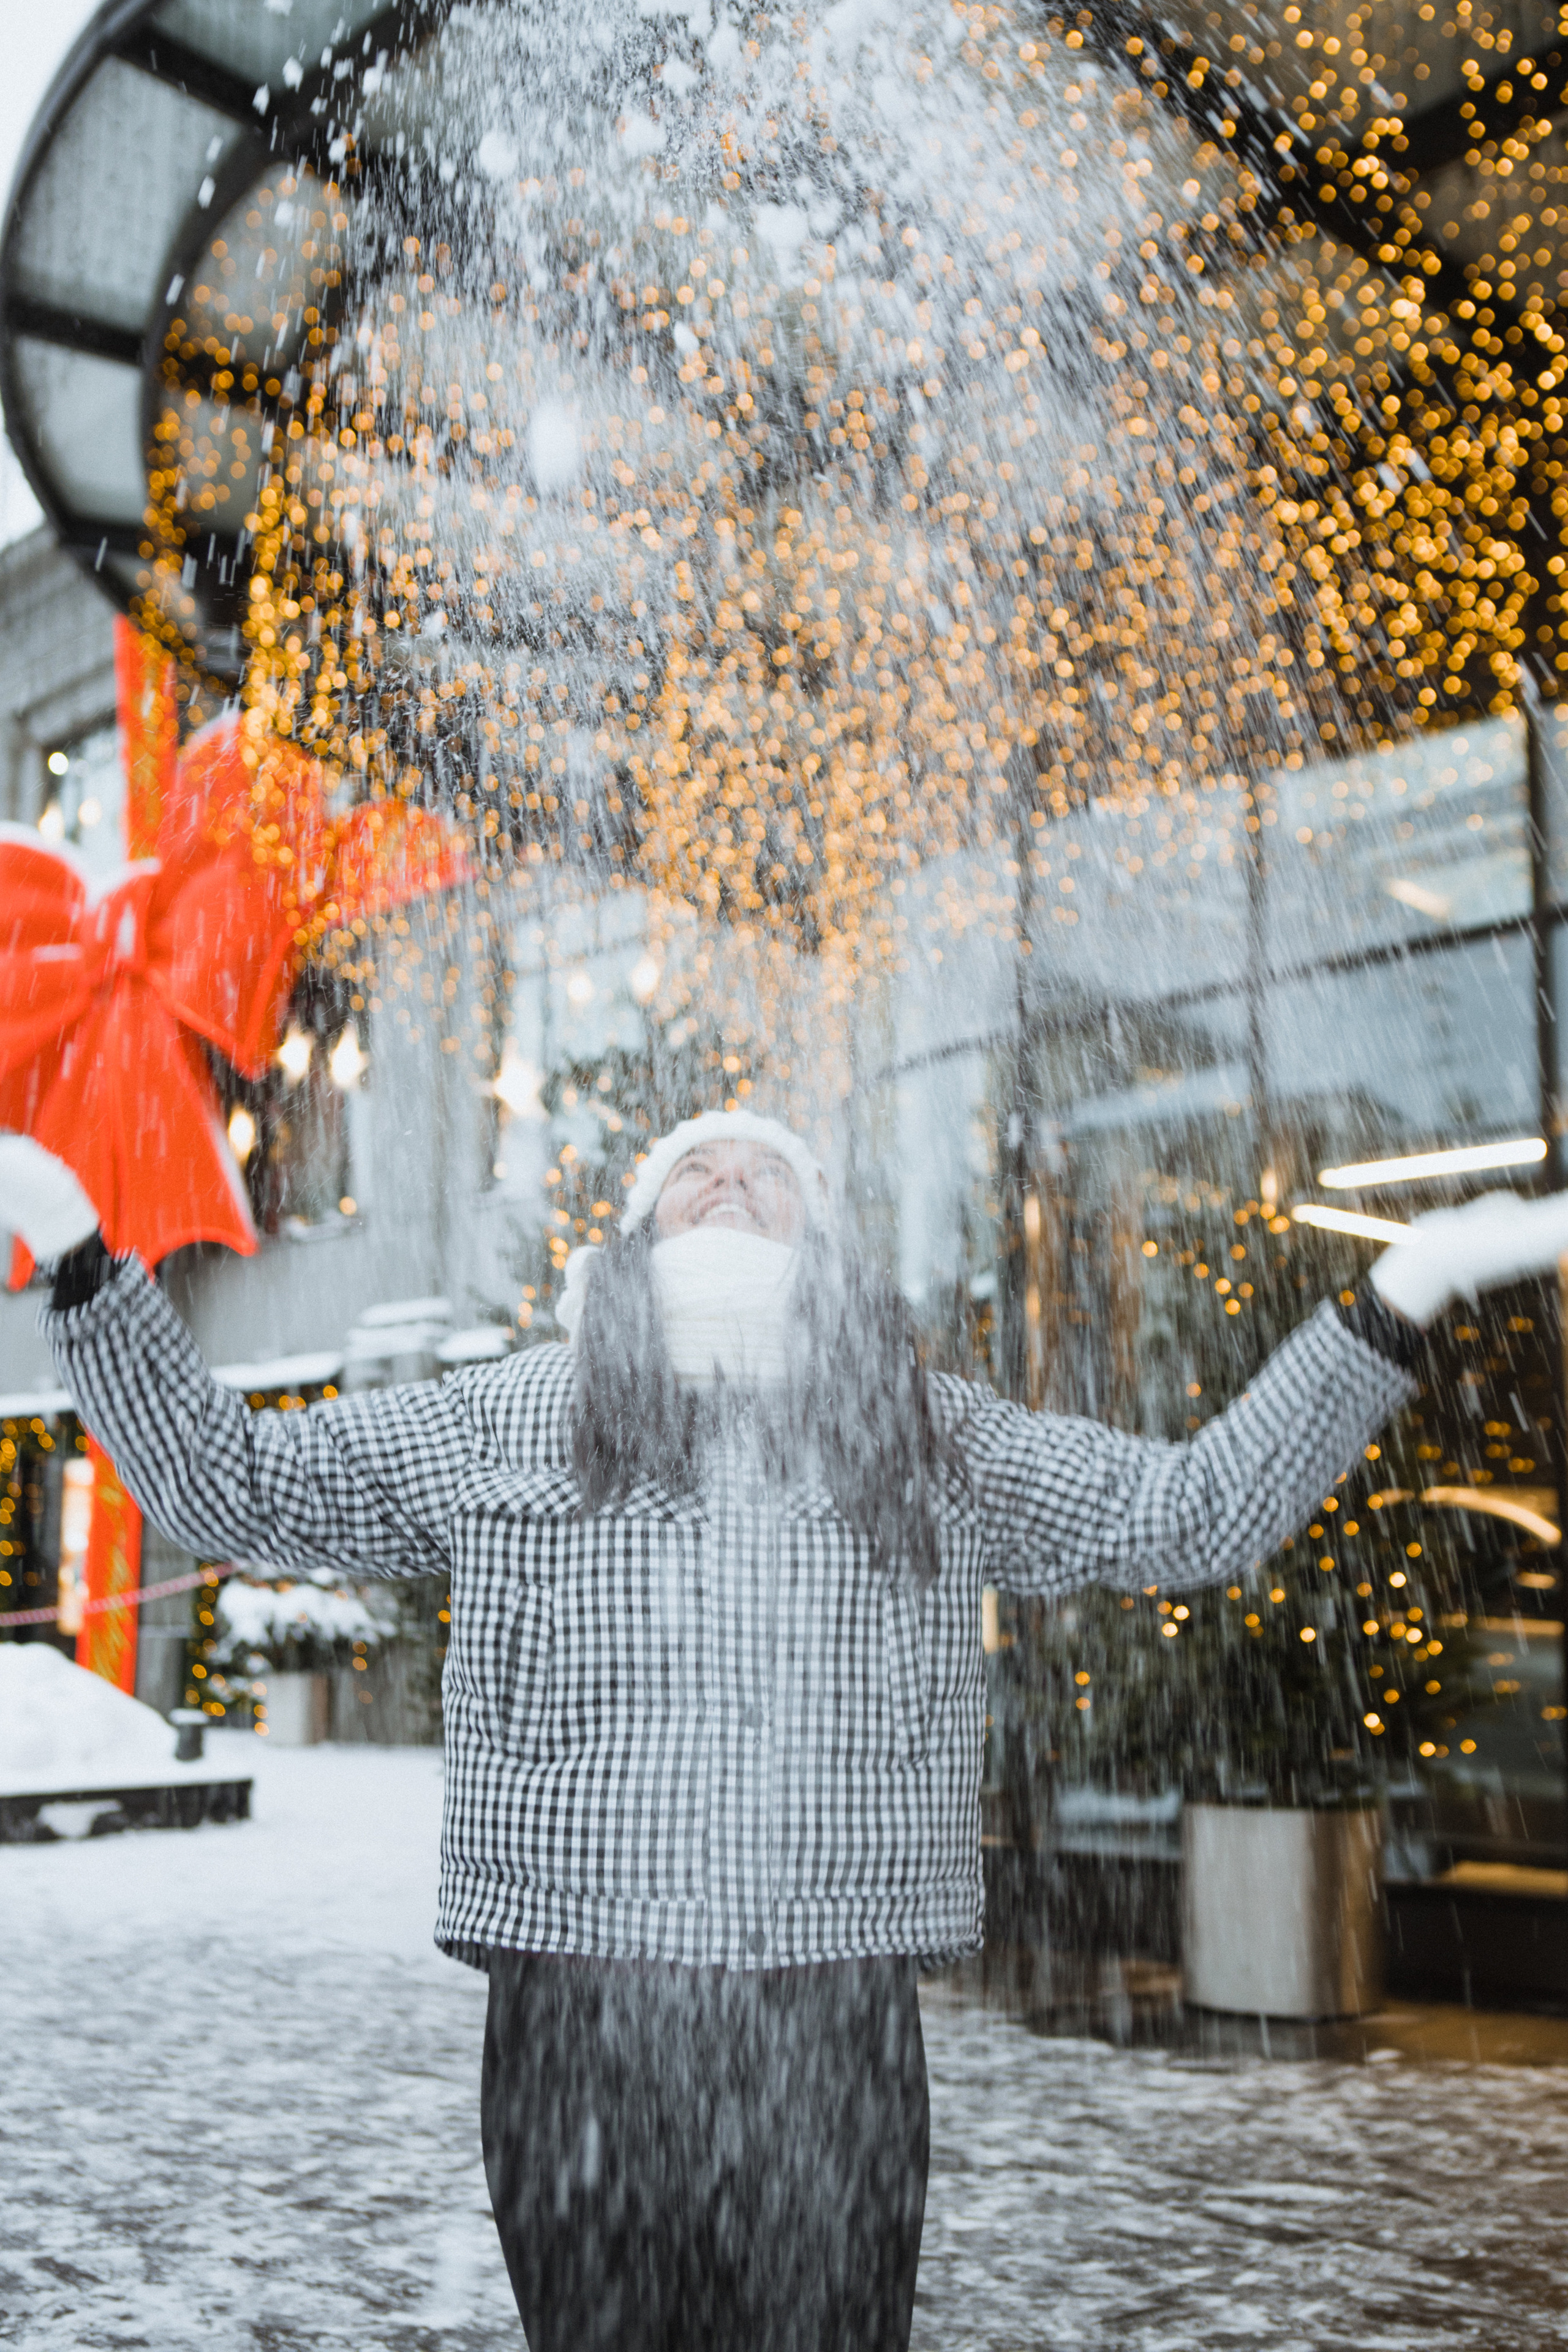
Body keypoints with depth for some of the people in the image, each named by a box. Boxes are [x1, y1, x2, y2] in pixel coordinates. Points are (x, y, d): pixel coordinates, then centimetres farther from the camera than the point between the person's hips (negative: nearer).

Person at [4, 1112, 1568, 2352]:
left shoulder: (932, 1442, 9)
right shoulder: (502, 1426, 7)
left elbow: (1203, 1511, 11)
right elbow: (216, 1483, 10)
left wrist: (1400, 1294, 5)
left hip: (837, 2039, 1)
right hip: (579, 2025, 0)